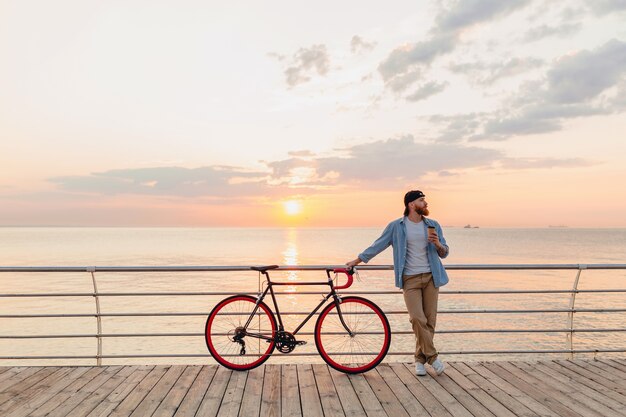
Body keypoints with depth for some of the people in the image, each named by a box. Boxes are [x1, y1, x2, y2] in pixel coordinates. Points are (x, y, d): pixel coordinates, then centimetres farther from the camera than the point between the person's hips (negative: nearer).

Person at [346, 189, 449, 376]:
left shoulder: (433, 225, 8)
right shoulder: (396, 226, 0)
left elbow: (444, 253, 13)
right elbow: (378, 245, 6)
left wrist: (438, 244, -9)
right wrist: (358, 260, 7)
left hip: (431, 277, 3)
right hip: (410, 279, -3)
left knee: (429, 320, 3)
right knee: (417, 319, -15)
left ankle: (420, 359, 19)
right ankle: (432, 356, 3)